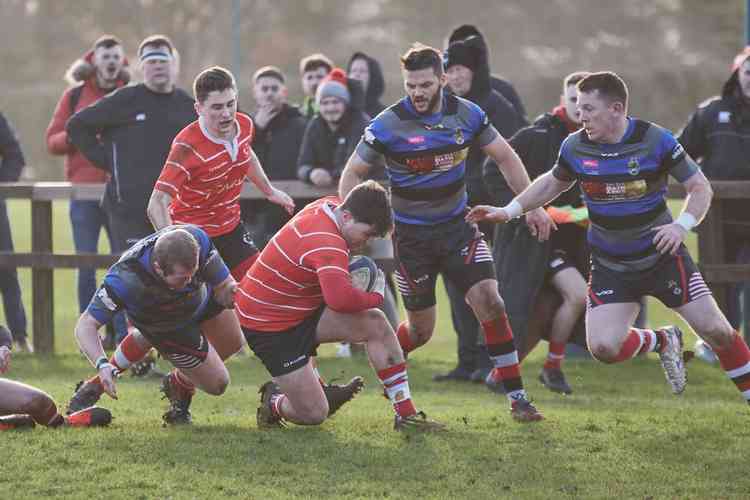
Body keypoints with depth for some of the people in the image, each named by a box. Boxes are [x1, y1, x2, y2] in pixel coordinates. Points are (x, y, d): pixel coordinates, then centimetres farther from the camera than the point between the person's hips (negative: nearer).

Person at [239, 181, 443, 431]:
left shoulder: (330, 205, -1)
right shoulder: (326, 243, -31)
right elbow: (341, 299, -45)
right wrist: (377, 296, -24)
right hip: (269, 327, -10)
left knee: (375, 324, -9)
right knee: (314, 415, -11)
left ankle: (406, 414, -6)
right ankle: (274, 403, 24)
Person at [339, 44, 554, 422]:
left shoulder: (466, 114, -6)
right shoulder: (388, 125, -15)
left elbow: (505, 157, 7)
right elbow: (353, 174, -5)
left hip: (457, 225, 3)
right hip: (412, 233, -2)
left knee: (490, 303, -13)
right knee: (420, 330, 3)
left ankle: (516, 397, -6)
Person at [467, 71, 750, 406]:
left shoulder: (655, 140, -16)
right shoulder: (575, 146, -6)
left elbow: (700, 187, -10)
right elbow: (552, 183, 16)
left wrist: (682, 225, -27)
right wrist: (509, 211, 9)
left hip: (662, 255, -2)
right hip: (609, 264, 3)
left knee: (716, 330, -8)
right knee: (603, 347, -14)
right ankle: (662, 342, 17)